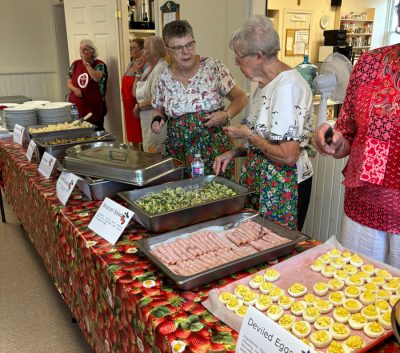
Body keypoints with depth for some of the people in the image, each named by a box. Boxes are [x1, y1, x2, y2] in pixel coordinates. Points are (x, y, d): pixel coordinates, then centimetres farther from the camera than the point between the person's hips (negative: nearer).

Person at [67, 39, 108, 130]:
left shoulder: (99, 65, -1)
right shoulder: (75, 64, 12)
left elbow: (97, 78, -21)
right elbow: (69, 82, 13)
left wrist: (86, 63, -12)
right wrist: (74, 89, -9)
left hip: (93, 107, -3)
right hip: (76, 107, 3)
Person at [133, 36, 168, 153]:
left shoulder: (161, 68, -17)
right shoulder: (149, 68, 13)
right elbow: (136, 92, 17)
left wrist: (139, 106, -10)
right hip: (147, 119, 10)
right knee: (148, 153, 16)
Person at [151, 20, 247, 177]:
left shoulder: (213, 67, -6)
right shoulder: (165, 79, 2)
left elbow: (240, 97, -1)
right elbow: (159, 109, 17)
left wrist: (226, 114, -17)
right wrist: (157, 119, -3)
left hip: (215, 149, -2)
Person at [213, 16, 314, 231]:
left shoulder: (287, 86, -22)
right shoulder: (266, 84, 7)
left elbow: (288, 155, -26)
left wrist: (248, 135, -14)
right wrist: (234, 153, 4)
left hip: (283, 186, -8)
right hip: (261, 181, 9)